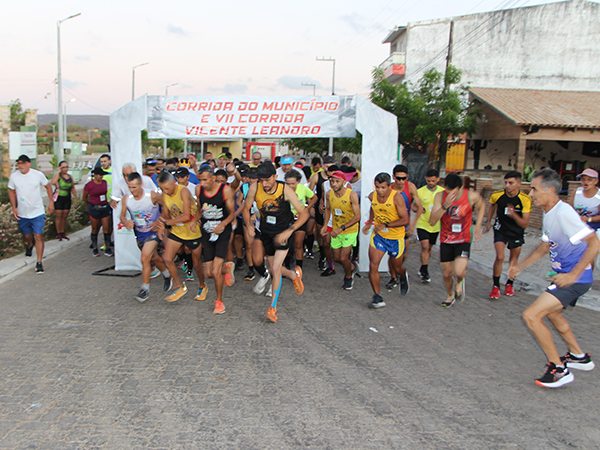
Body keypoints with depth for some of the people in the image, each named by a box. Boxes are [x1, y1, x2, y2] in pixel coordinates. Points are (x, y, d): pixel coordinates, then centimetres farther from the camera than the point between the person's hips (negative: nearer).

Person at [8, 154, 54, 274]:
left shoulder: (38, 174, -8)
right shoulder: (13, 177, -5)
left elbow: (48, 187, 7)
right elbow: (11, 192, 8)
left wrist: (51, 202, 2)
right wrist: (14, 207, -1)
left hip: (38, 212, -2)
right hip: (22, 214, 2)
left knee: (38, 237, -9)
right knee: (26, 236, 18)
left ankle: (39, 262, -1)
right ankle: (29, 245, 55)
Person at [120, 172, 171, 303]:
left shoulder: (152, 196, -21)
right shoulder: (126, 198, -10)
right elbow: (122, 215, 0)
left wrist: (159, 221, -16)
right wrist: (126, 222, -23)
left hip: (153, 231, -5)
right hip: (139, 233, 5)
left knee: (145, 258, -17)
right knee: (154, 258, 20)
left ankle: (145, 290, -4)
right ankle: (167, 276, 46)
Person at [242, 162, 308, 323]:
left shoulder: (285, 190, -21)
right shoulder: (255, 188, -15)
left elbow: (304, 213, -16)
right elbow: (246, 208, 1)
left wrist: (289, 231, -26)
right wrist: (248, 225, -17)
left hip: (283, 232, -4)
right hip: (265, 231, 4)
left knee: (275, 268, -12)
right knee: (274, 269, 8)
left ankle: (273, 308, 2)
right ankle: (294, 274, 41)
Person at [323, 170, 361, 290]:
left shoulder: (352, 195, -21)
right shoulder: (329, 194, -8)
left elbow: (357, 217, -22)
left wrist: (341, 228, -29)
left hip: (350, 231, -5)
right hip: (335, 230, 5)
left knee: (343, 258, -10)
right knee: (336, 258, 9)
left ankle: (349, 276, 23)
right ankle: (352, 267, 42)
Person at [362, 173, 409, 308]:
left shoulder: (396, 197, -19)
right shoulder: (372, 196, -5)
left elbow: (405, 220, -20)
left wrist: (386, 225, -28)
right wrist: (369, 223, 9)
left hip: (395, 237, -3)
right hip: (378, 235, 3)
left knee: (397, 269, 14)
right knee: (373, 266, -13)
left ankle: (404, 276, 52)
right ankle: (377, 297, -3)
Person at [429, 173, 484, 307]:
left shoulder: (472, 196, -15)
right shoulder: (440, 196, -14)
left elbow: (481, 206, 10)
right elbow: (432, 221, -20)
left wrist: (477, 227, 3)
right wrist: (445, 206, -32)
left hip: (463, 240, -2)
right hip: (446, 241, 2)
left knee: (459, 271, -21)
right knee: (447, 273, 10)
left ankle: (460, 281, 18)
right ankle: (451, 295, 41)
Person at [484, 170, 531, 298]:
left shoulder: (525, 200, -23)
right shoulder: (497, 195, -18)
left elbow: (525, 224, -23)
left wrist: (514, 215, -41)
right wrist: (488, 222, 11)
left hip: (517, 233, 1)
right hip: (500, 230, 0)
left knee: (514, 258, 15)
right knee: (500, 257, -15)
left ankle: (510, 284, 37)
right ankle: (496, 286, 2)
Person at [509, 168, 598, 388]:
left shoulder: (564, 213, -24)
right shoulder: (548, 214, 8)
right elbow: (544, 247, 20)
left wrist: (573, 275, -31)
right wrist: (520, 266, 17)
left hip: (575, 279, -11)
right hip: (564, 275, 11)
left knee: (531, 315, -15)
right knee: (550, 312, 30)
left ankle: (559, 369, -1)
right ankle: (579, 357, 47)